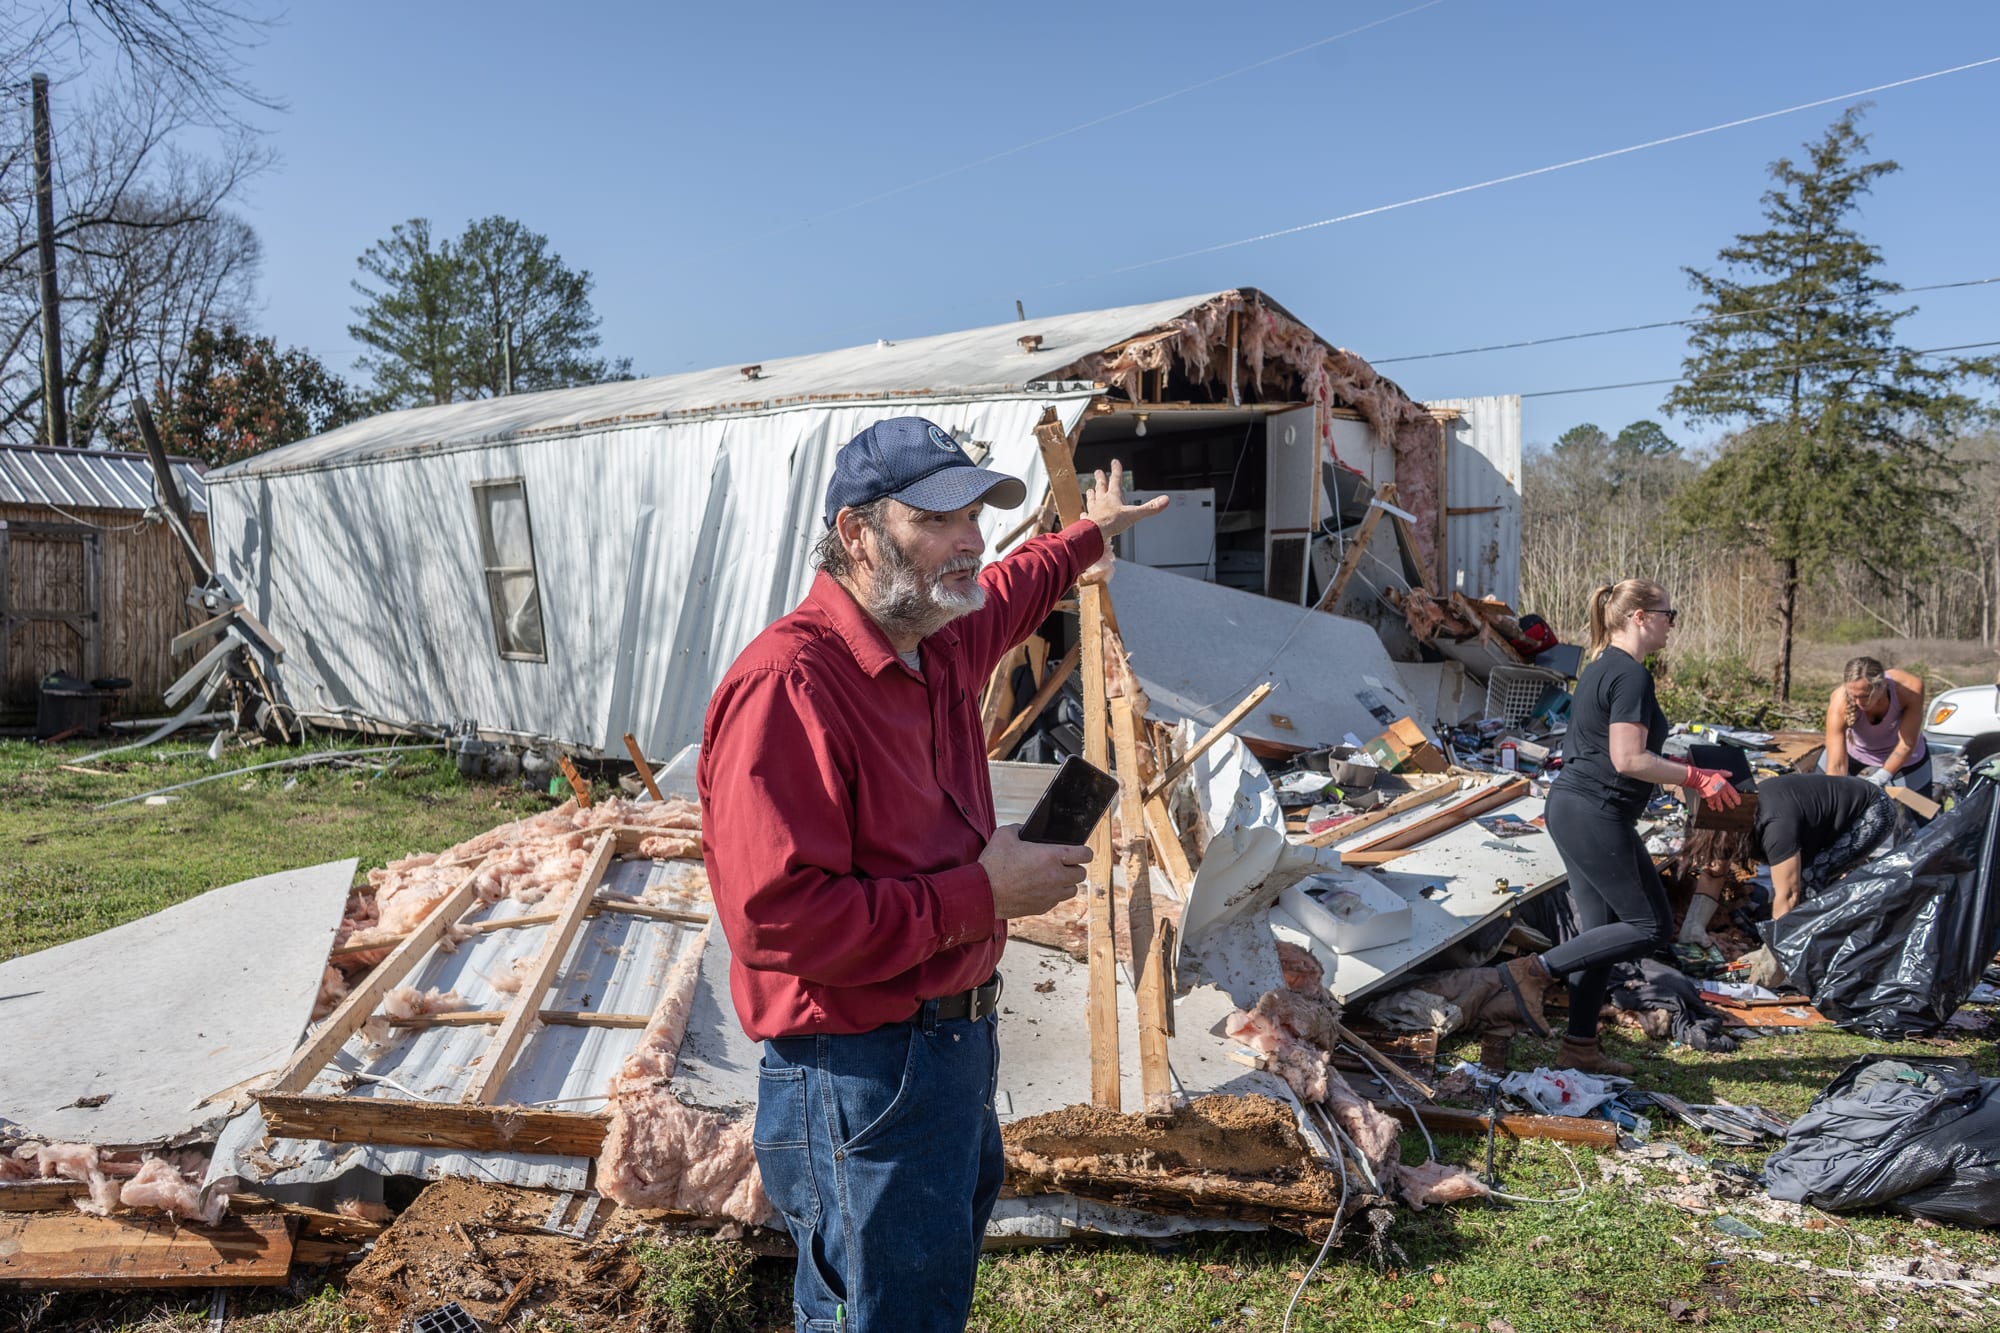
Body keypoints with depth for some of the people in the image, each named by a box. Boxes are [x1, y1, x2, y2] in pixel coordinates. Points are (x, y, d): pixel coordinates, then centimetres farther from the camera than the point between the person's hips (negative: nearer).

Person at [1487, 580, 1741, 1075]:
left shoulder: (1602, 667, 15)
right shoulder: (1631, 675, -15)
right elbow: (1628, 761, -21)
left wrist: (1684, 768, 20)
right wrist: (1696, 778, -11)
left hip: (1570, 807, 10)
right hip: (1597, 815, -10)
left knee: (1602, 929, 13)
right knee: (1650, 926, 0)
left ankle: (1580, 1047, 18)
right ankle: (1536, 970, -3)